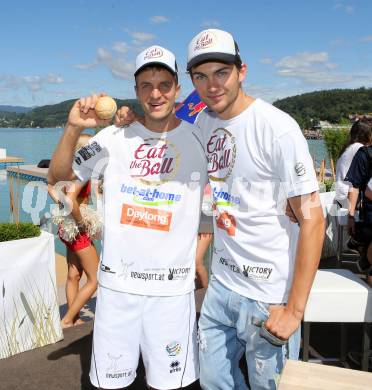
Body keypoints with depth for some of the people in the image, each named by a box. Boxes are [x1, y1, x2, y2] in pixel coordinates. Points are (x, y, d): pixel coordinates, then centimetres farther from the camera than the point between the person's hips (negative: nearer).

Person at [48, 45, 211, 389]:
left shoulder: (198, 140, -2)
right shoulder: (115, 137, 1)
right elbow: (58, 177, 3)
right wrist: (73, 129, -10)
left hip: (172, 285, -1)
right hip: (116, 281, 2)